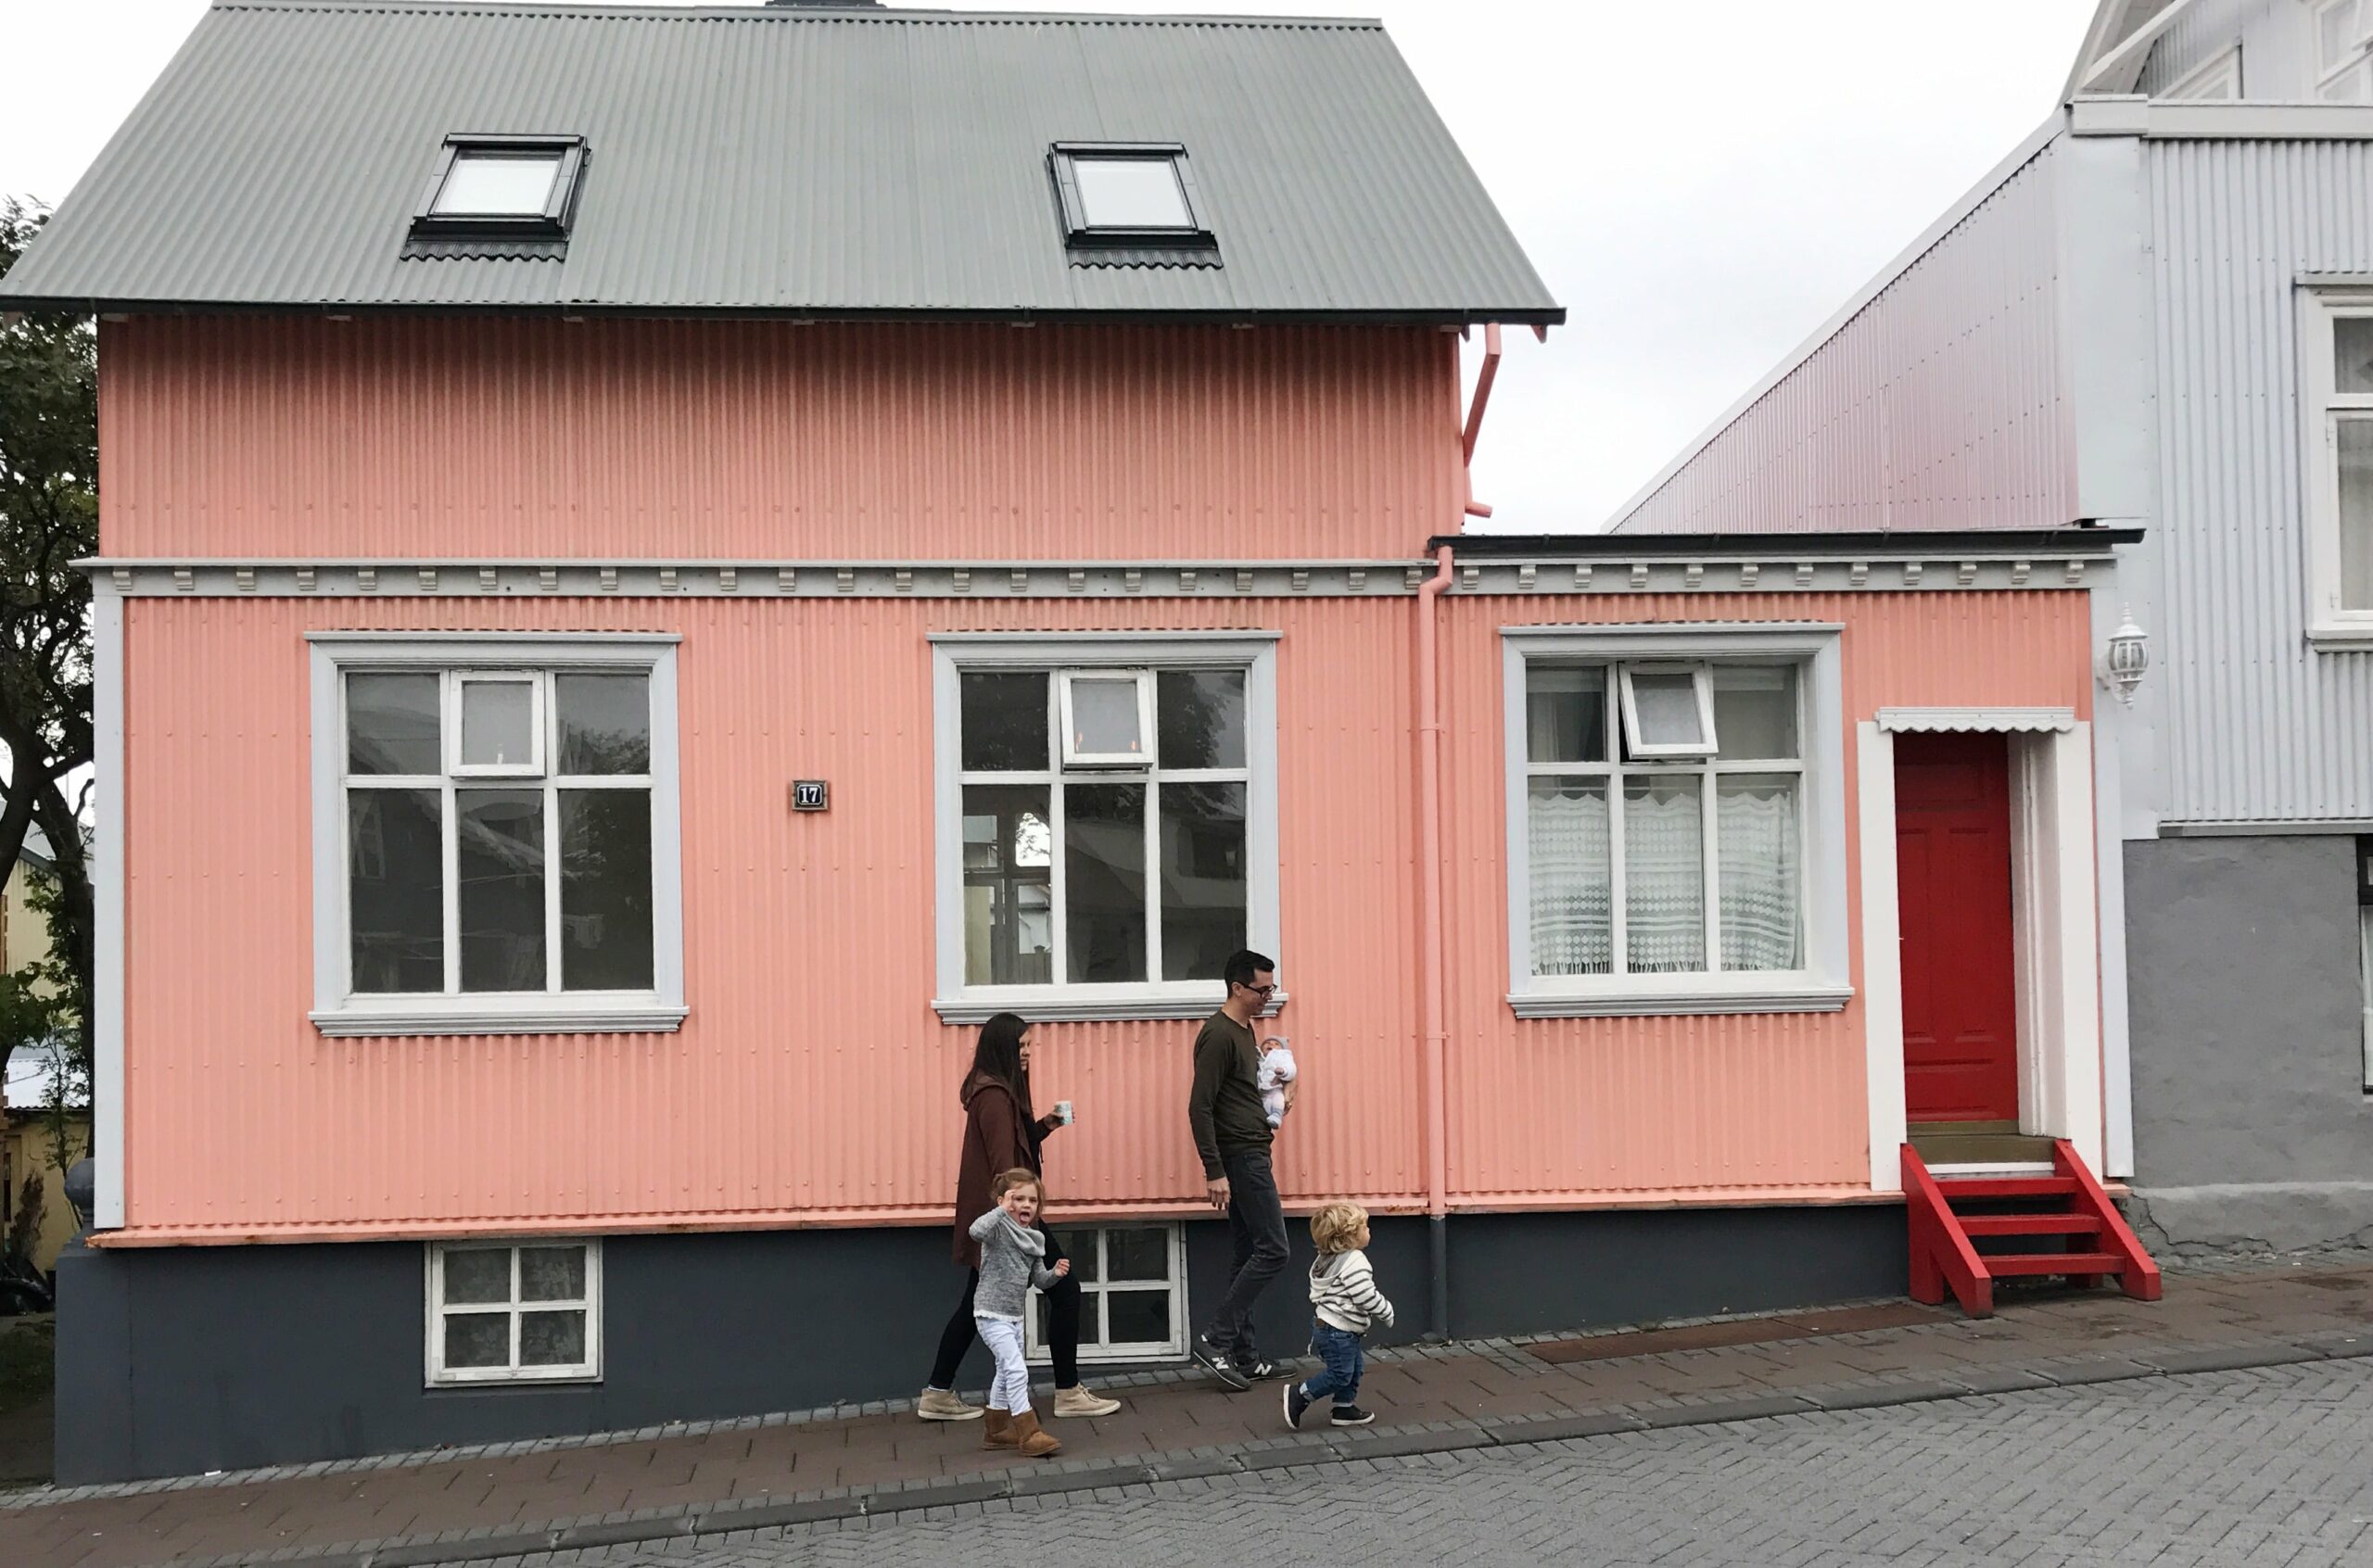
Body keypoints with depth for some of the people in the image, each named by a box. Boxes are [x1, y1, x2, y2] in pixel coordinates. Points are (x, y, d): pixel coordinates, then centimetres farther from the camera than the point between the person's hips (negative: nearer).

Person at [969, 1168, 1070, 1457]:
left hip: (1014, 1316, 9)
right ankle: (1029, 1436, -13)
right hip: (992, 1314, -9)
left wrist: (1055, 1273, -9)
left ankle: (996, 1431, 34)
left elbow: (1039, 1280, 11)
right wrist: (1003, 1210, -35)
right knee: (1017, 1370, -15)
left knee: (1006, 1372, 20)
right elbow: (975, 1231, -39)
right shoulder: (999, 1228, -16)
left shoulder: (1033, 1238, 7)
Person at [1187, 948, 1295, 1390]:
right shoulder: (1218, 1035, -16)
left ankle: (1243, 1354, 15)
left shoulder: (1243, 1030, 14)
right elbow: (1199, 1108, -20)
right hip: (1239, 1157, -10)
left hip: (1250, 1156, 10)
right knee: (1272, 1251, -10)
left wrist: (1277, 1097, 6)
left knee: (1249, 1255, 11)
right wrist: (1214, 1171, -22)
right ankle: (1216, 1339, -6)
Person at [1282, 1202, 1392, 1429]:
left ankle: (1345, 1408, 23)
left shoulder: (1326, 1259, 10)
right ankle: (1299, 1395, 2)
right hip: (1338, 1332, -10)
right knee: (1340, 1374, -2)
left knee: (1355, 1367, 18)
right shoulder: (1355, 1263, -21)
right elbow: (1367, 1297, -23)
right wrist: (1387, 1312, -5)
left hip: (1323, 1324, 10)